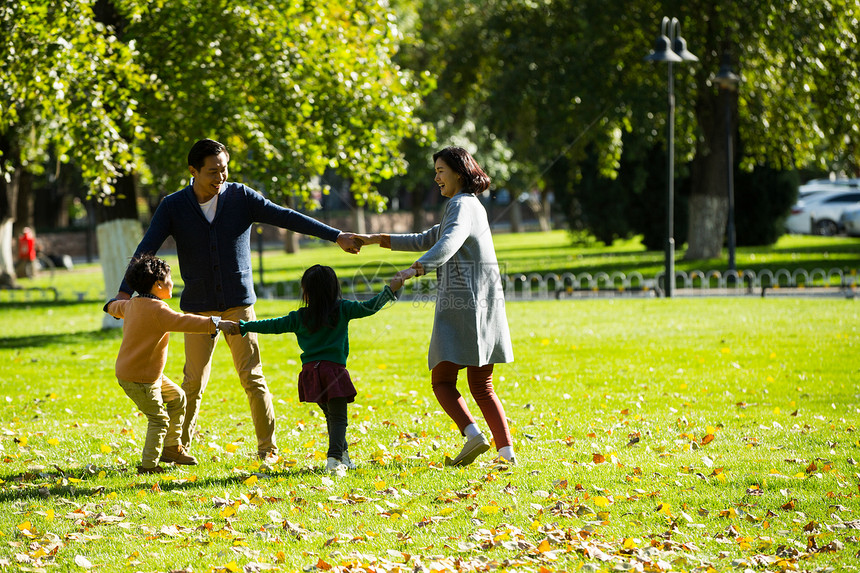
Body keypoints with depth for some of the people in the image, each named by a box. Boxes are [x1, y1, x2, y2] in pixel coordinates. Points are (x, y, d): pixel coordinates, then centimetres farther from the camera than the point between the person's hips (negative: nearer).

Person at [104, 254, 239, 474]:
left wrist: (111, 306, 54)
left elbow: (117, 307, 30)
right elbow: (183, 321, -35)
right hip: (138, 379, -10)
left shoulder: (132, 305, 7)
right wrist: (215, 324, -37)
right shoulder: (158, 310, -23)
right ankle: (148, 465, 4)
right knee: (159, 420, -2)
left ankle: (172, 447, 27)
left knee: (177, 398, 20)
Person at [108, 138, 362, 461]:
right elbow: (147, 249, -9)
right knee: (194, 381, -1)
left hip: (239, 304, 0)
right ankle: (178, 447, 11)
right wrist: (125, 292, -22)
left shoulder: (241, 197, -2)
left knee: (252, 377, -5)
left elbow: (286, 218, -6)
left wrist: (336, 236, -13)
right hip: (198, 307, 0)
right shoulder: (173, 207, -3)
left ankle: (268, 448, 3)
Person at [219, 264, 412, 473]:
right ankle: (334, 457, -22)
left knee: (330, 415, 19)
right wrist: (391, 289, -2)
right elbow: (368, 307, -6)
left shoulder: (300, 318, 6)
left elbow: (273, 326, 13)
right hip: (334, 368, -3)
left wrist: (245, 327, 25)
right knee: (338, 417, -4)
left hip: (311, 371, 3)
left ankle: (343, 456, 24)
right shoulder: (342, 309, 0)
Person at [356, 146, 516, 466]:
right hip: (484, 307, 9)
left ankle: (473, 434, -22)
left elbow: (448, 243, -29)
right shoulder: (468, 206, 23)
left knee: (443, 381, -5)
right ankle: (506, 449, -3)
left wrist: (418, 268, -44)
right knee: (481, 386, 8)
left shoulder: (462, 205, -8)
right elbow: (425, 241, 30)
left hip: (460, 305, -9)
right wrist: (378, 240, 26)